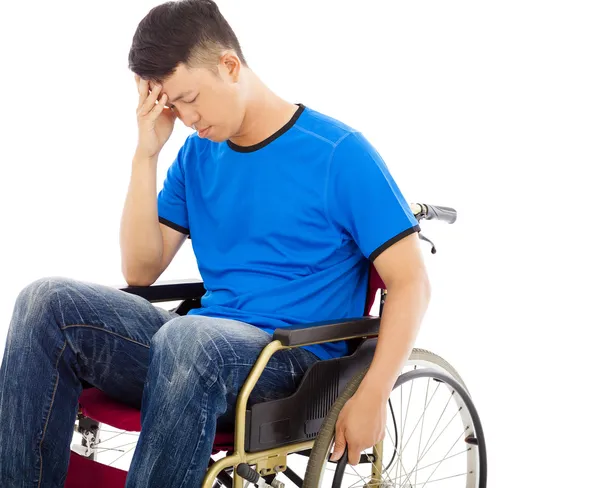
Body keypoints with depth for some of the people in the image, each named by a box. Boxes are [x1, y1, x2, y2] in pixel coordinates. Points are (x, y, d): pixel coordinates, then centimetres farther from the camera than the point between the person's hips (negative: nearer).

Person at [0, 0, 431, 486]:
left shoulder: (339, 153, -5)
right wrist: (146, 154, 0)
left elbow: (410, 282, -7)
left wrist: (371, 398, -18)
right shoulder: (197, 154, 13)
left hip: (297, 360, -6)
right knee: (49, 302, -16)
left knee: (188, 336, -39)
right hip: (202, 349, 6)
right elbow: (141, 271, 9)